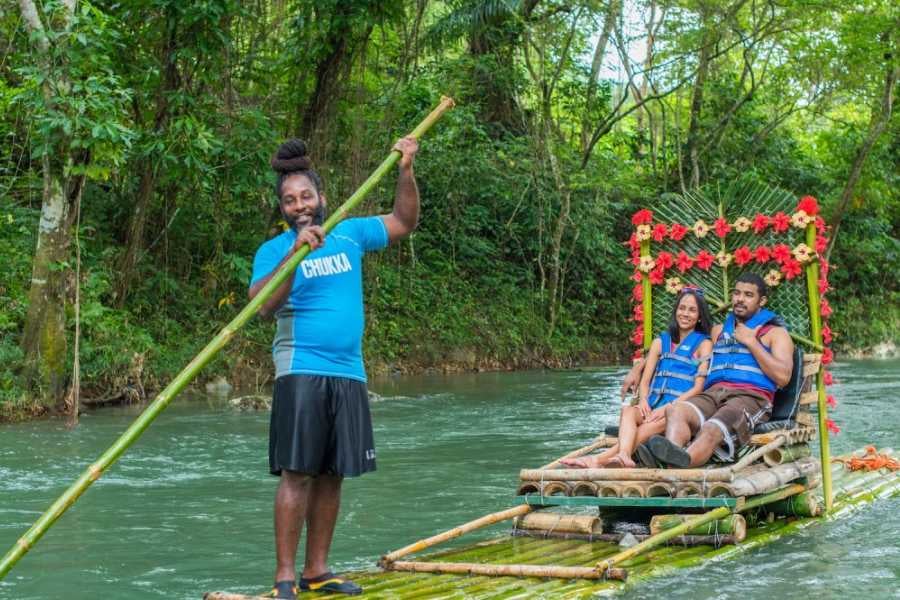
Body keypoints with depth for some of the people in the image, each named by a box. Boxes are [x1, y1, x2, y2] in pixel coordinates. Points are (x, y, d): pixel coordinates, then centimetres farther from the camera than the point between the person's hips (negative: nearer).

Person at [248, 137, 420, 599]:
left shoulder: (349, 234, 10)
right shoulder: (274, 250, -2)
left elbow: (404, 223, 18)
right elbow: (262, 305, -17)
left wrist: (406, 172, 4)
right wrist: (296, 253, -26)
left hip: (349, 374, 5)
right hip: (301, 373, -5)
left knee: (331, 474, 8)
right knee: (297, 473, -10)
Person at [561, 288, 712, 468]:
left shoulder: (703, 344, 10)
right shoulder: (661, 342, 22)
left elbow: (698, 387, -2)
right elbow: (645, 380, 14)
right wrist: (643, 401, -9)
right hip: (654, 406, 4)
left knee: (655, 424, -36)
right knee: (628, 411, -30)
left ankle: (600, 459, -56)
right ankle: (623, 456, -60)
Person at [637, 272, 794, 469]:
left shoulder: (775, 333, 17)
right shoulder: (719, 330, 33)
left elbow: (782, 377, 1)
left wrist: (751, 342, 3)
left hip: (750, 396, -4)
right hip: (713, 392, 4)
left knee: (711, 430, -37)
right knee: (676, 409, -32)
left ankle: (682, 460, -68)